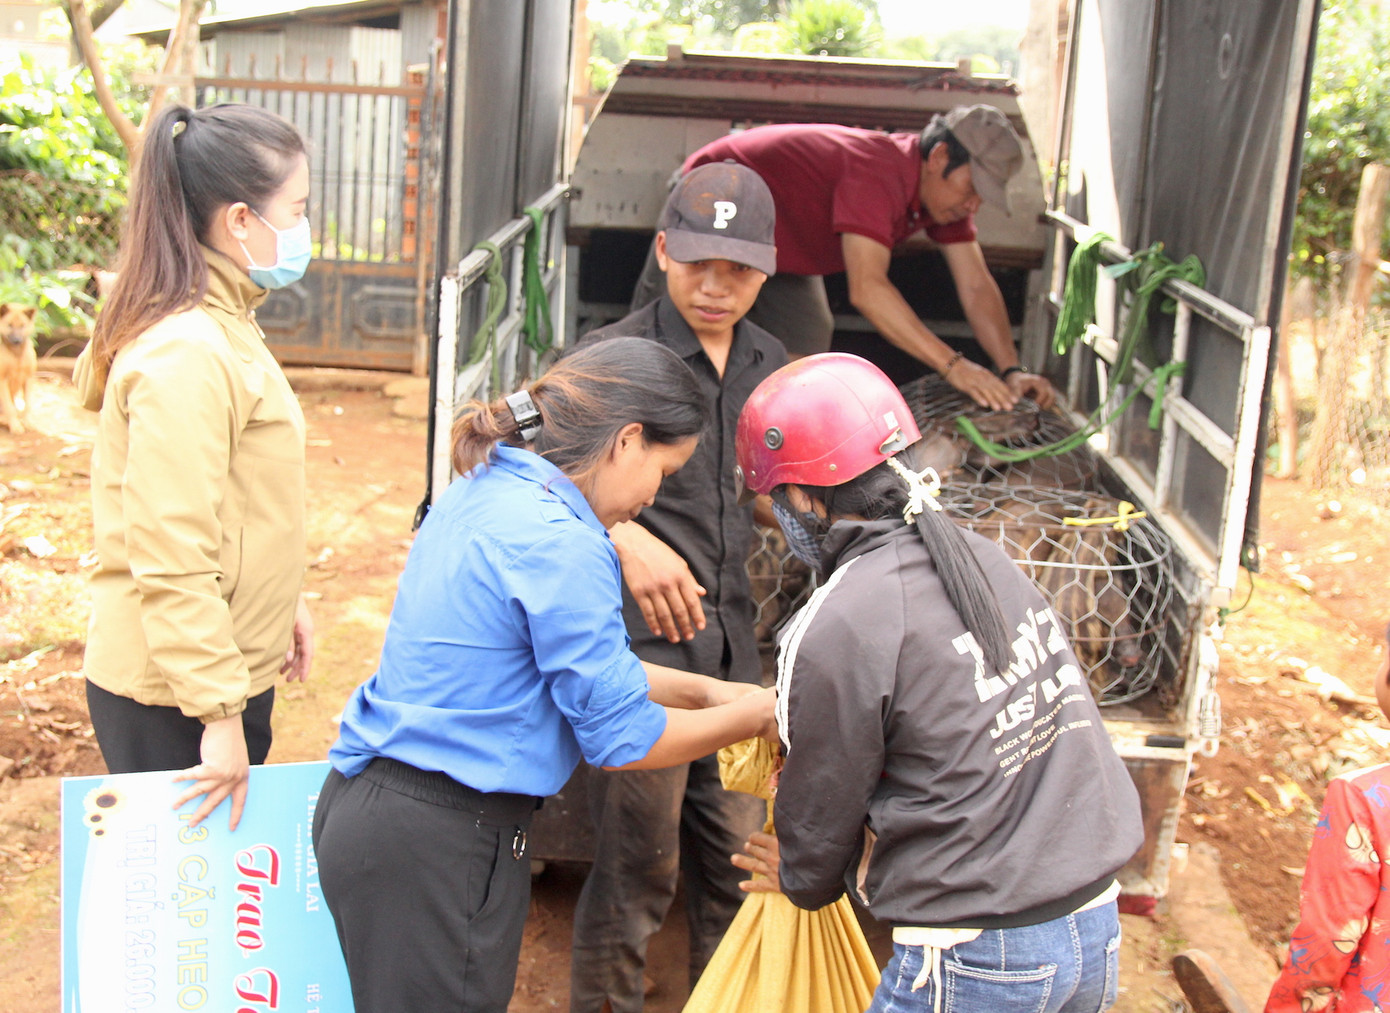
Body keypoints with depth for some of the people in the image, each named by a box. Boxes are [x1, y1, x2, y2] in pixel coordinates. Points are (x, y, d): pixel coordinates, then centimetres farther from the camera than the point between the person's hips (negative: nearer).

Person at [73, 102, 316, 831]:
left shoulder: (222, 329, 8)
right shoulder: (187, 356, -23)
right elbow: (170, 558, -25)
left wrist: (280, 602, 18)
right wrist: (221, 714, -21)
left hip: (229, 668, 9)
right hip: (175, 698, -9)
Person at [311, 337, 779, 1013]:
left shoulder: (483, 494, 8)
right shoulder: (560, 543, -21)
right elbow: (620, 738, -15)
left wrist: (701, 690, 16)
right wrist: (752, 715, -1)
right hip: (434, 847, -9)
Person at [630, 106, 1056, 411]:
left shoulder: (944, 187, -12)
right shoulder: (877, 171, -39)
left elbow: (977, 287, -12)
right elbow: (867, 289, -48)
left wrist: (1011, 370, -26)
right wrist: (952, 364, -50)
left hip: (784, 248, 9)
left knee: (808, 347, 0)